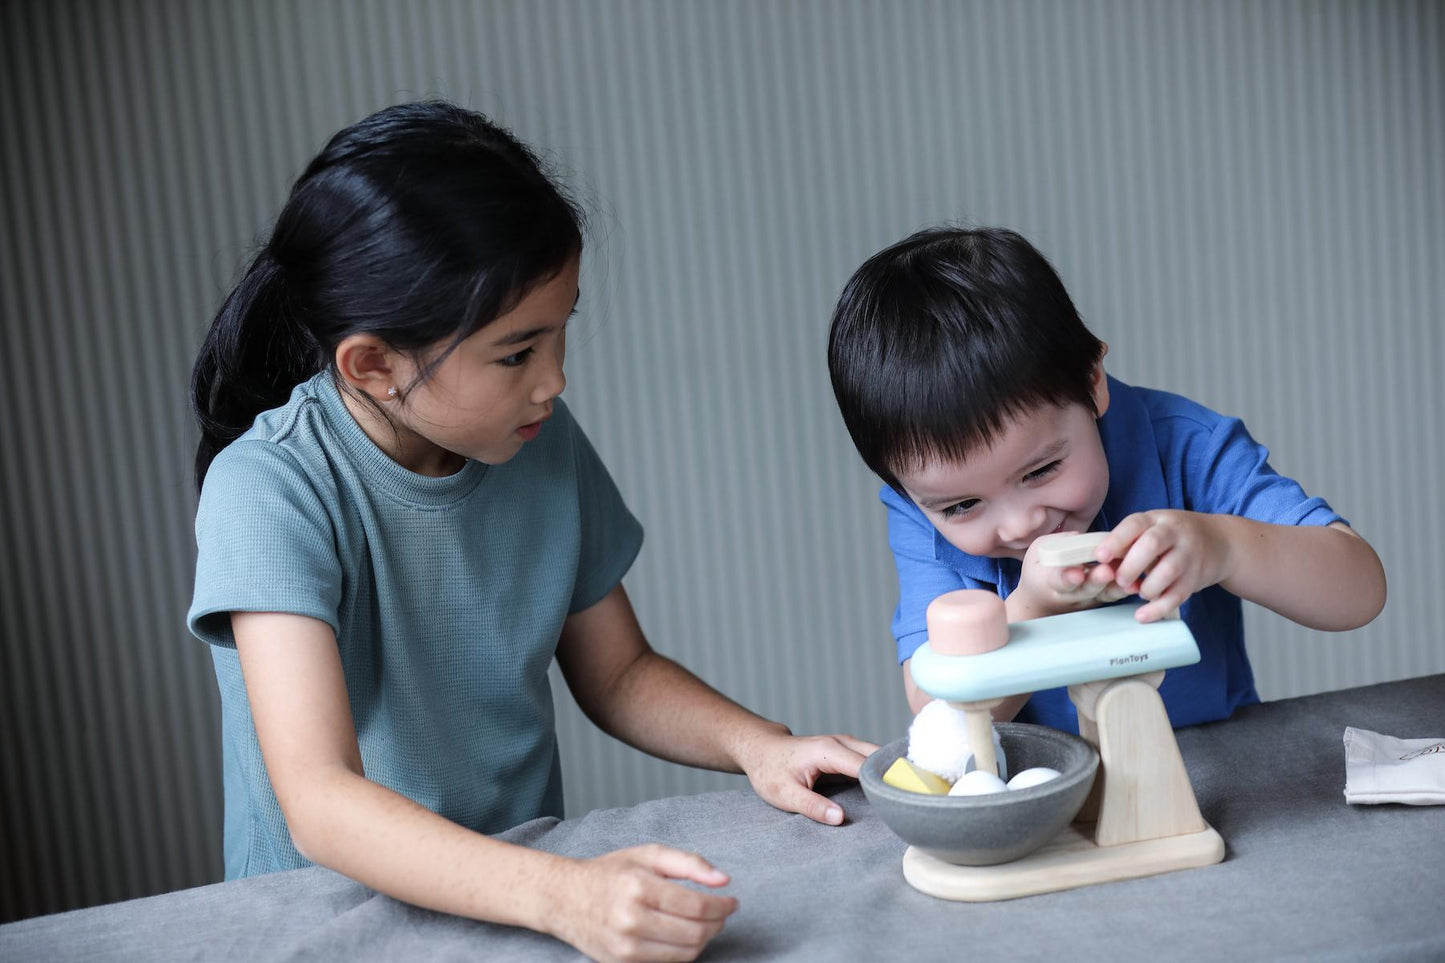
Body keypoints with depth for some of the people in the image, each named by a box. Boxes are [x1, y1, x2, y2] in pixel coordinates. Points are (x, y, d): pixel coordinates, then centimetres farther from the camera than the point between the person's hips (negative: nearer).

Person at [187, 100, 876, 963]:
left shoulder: (544, 444, -1)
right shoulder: (270, 492, -18)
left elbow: (617, 672, 10)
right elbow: (319, 802, -28)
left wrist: (756, 746, -8)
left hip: (523, 884, 4)